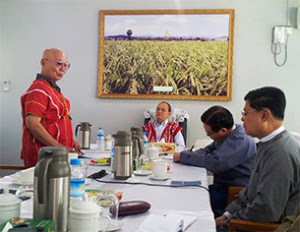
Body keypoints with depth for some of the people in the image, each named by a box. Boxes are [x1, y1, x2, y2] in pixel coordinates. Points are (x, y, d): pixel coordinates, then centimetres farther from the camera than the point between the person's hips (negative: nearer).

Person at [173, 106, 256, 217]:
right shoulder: (228, 135, 8)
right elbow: (209, 149, 22)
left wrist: (183, 156, -18)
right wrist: (192, 153, 0)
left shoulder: (241, 142, -23)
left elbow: (213, 163, -29)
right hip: (222, 186, 10)